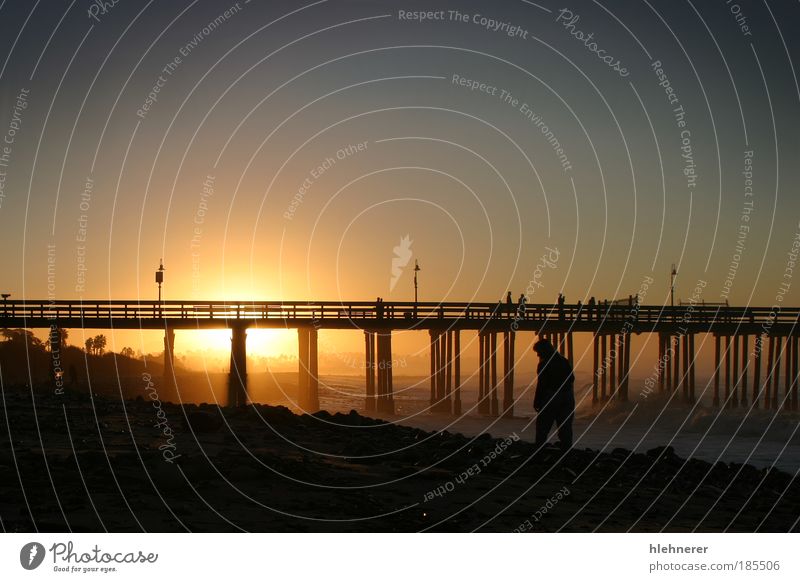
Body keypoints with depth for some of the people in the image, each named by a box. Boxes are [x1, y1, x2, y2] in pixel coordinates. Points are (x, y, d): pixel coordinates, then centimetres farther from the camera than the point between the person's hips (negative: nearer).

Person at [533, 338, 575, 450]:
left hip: (551, 398, -6)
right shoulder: (564, 361, 8)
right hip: (567, 397, 6)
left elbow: (541, 384, -15)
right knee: (565, 425, 11)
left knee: (543, 426, 1)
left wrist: (536, 402, -9)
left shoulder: (544, 364, -12)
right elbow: (572, 378, 15)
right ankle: (566, 448, 12)